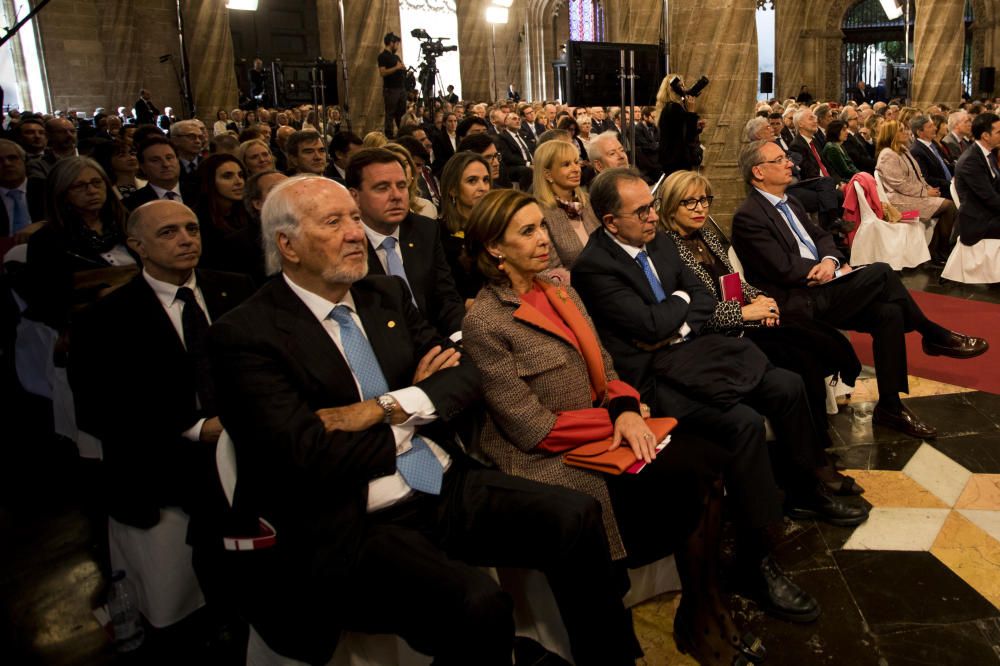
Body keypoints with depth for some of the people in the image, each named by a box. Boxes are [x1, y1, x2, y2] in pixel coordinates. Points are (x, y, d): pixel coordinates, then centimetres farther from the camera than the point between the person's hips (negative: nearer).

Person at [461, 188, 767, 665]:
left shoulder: (561, 292, 11)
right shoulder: (485, 323, -12)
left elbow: (605, 371, 12)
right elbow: (533, 428, -14)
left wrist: (627, 409, -10)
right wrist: (613, 421, -10)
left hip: (600, 437, 7)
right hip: (548, 462, -7)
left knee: (703, 456, -16)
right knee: (692, 472, -19)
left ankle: (704, 611, -5)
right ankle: (699, 623, 2)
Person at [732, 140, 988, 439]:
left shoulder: (788, 203, 17)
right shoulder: (748, 217, -13)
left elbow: (821, 237, 17)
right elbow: (785, 269, -19)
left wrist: (830, 260, -8)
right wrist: (838, 271, -8)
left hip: (821, 288, 9)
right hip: (800, 304, -9)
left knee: (889, 313, -13)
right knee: (880, 272, -19)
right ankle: (934, 335, -1)